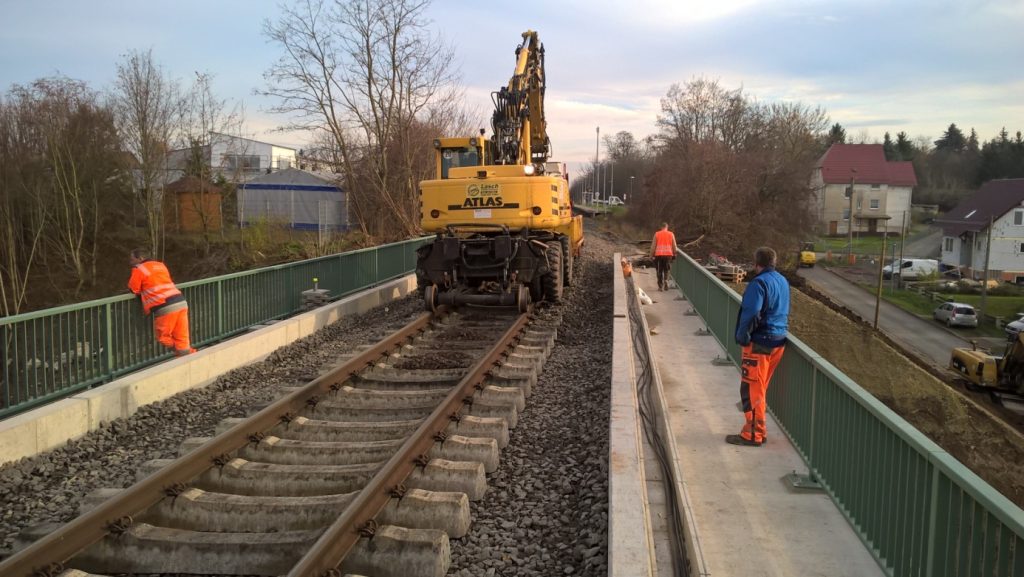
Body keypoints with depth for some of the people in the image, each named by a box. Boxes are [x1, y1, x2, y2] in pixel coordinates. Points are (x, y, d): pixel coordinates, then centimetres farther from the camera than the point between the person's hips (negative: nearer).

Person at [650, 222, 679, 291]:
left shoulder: (657, 234, 3)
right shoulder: (671, 234, 6)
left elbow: (653, 245, 2)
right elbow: (674, 246, 8)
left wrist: (651, 255, 6)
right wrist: (674, 254, 18)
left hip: (658, 254, -1)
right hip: (668, 254, 1)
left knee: (659, 271, 7)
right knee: (666, 270, 12)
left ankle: (660, 286, 4)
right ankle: (666, 281, -12)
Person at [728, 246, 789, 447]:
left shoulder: (759, 282, -16)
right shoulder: (783, 281, 12)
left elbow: (751, 314, -23)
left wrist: (742, 337, -12)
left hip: (760, 342, -9)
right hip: (778, 340, 9)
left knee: (751, 388, -1)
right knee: (760, 387, 17)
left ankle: (753, 434, 3)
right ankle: (757, 429, 23)